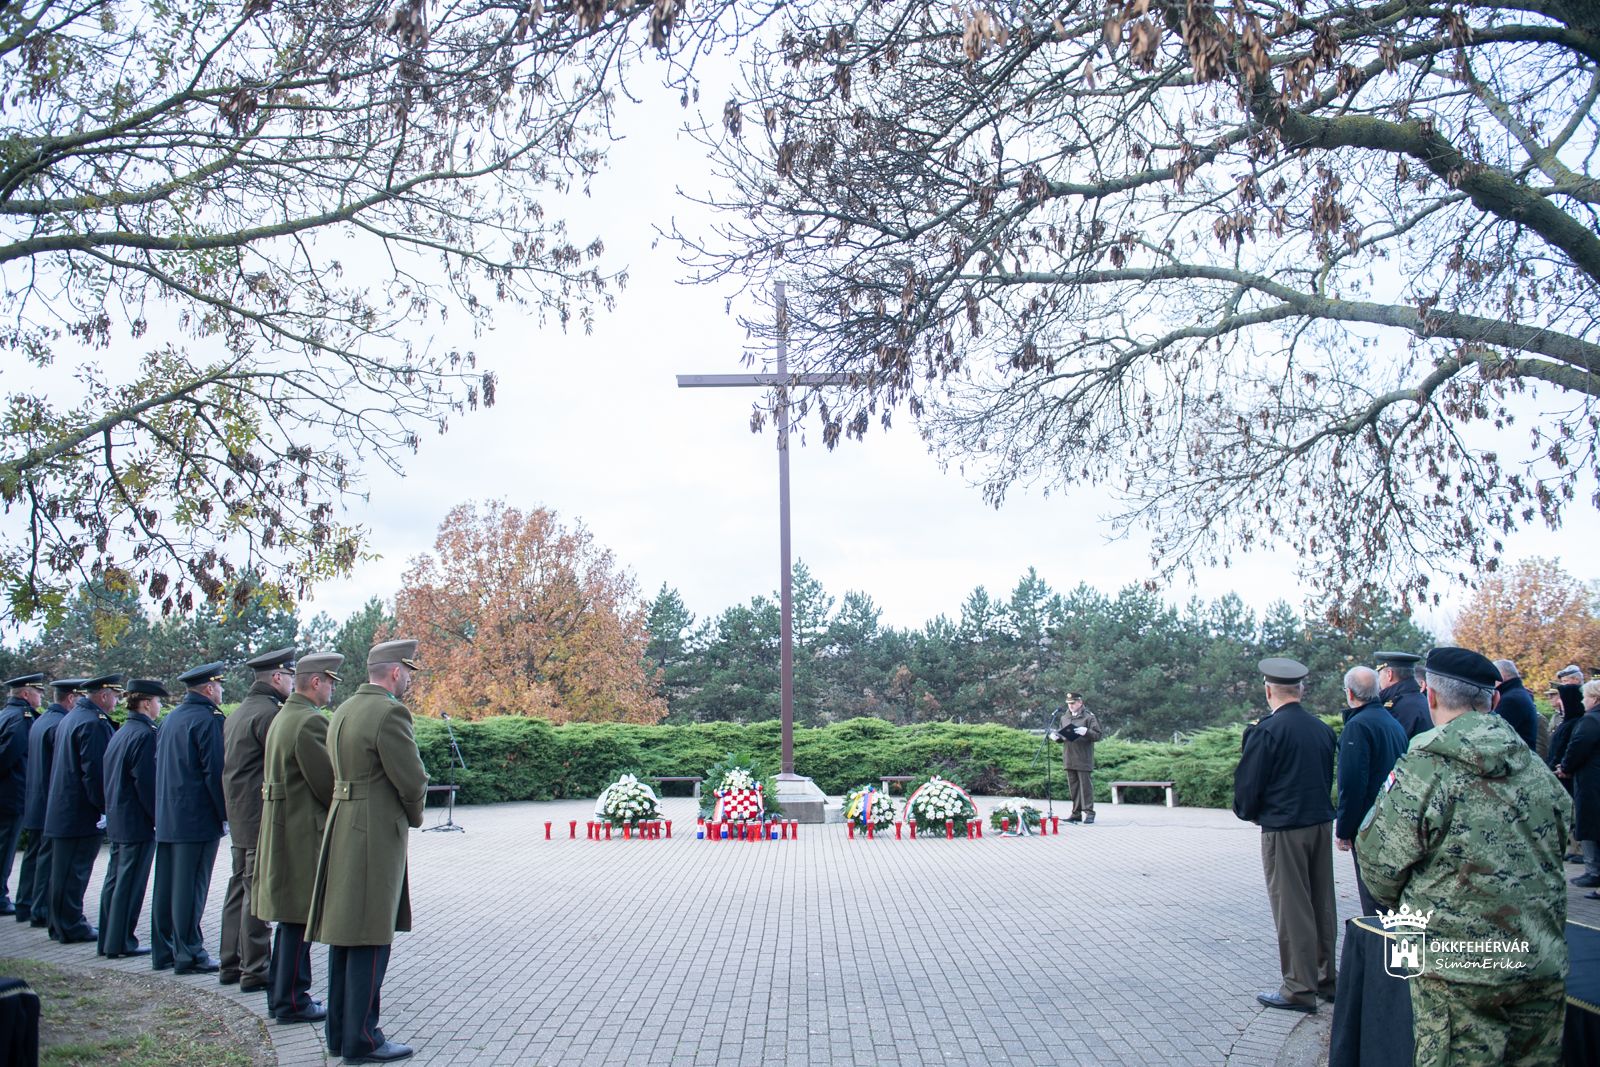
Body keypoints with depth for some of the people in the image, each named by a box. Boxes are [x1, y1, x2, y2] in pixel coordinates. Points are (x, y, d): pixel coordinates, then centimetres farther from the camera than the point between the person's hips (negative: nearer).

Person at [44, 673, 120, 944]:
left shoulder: (72, 717, 14)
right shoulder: (94, 723, -19)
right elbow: (95, 771, -23)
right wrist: (105, 807, -17)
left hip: (63, 810, 10)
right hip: (83, 814, -10)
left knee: (65, 869, 16)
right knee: (74, 871, -2)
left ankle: (62, 924, 25)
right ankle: (71, 928, 5)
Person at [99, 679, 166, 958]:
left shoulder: (119, 734, 12)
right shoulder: (144, 735, -17)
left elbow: (111, 780, 17)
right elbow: (147, 783, -20)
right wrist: (160, 818, -12)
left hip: (116, 820, 9)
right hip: (137, 823, -9)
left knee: (115, 880, 15)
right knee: (130, 883, -2)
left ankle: (108, 941, 23)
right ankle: (120, 943, 4)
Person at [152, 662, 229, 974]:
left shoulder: (171, 718, 14)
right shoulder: (207, 720, -13)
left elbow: (158, 766, 18)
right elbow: (215, 772, -17)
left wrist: (164, 810, 21)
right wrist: (225, 813, -10)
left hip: (166, 818, 9)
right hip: (197, 820, -9)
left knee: (166, 887, 13)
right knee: (190, 887, -4)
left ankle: (163, 951, 20)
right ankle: (188, 955, 1)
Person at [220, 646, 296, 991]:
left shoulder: (238, 713, 15)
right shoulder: (269, 713, -17)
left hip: (239, 818, 10)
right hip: (264, 819, -10)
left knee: (239, 887, 15)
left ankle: (231, 964, 22)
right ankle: (255, 971, 1)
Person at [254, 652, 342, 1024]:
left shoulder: (282, 718, 14)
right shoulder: (310, 721, -19)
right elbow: (326, 781, -20)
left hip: (280, 825, 10)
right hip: (303, 831, -10)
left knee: (290, 917, 18)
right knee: (300, 918, -1)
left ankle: (280, 993, 27)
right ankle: (292, 1001, 7)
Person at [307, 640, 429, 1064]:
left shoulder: (342, 711, 13)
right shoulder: (389, 712, -16)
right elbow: (412, 779, -17)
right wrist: (415, 814, 3)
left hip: (342, 829, 9)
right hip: (375, 836, -9)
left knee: (344, 936, 15)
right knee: (370, 939, -2)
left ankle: (340, 1031, 24)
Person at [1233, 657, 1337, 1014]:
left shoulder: (1267, 731, -16)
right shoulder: (1323, 729, 5)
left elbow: (1248, 783, -12)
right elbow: (1329, 777, 14)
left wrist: (1249, 813, 7)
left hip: (1283, 828, -7)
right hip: (1321, 824, 7)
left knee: (1291, 907, 0)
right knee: (1322, 903, 15)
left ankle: (1299, 989, 5)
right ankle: (1326, 977, 26)